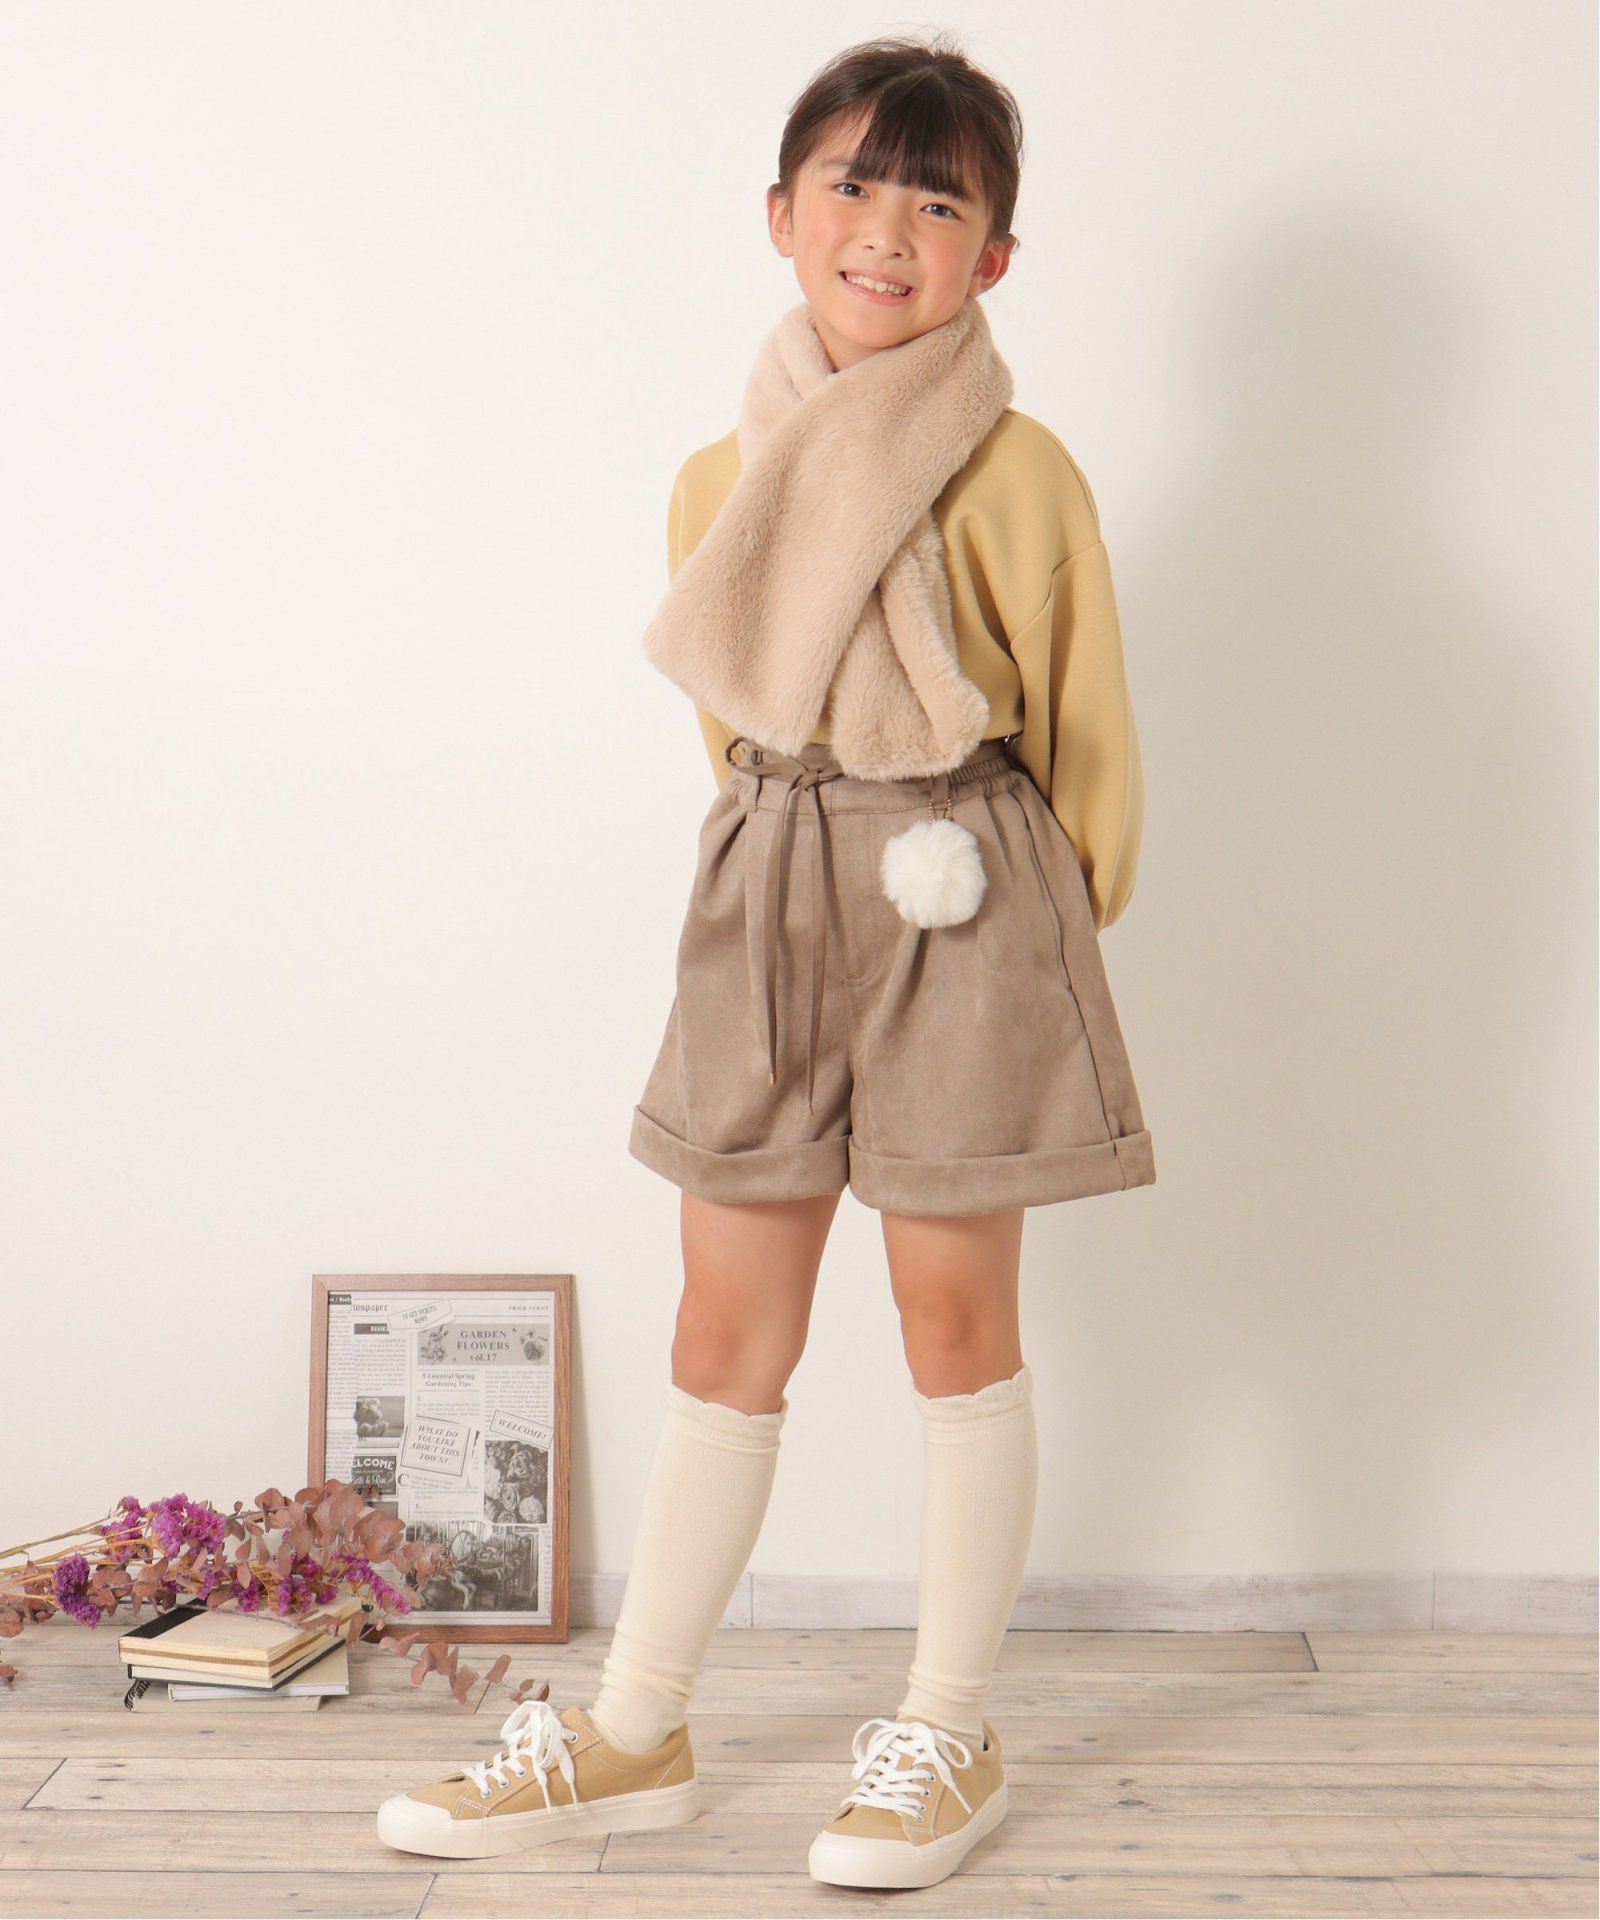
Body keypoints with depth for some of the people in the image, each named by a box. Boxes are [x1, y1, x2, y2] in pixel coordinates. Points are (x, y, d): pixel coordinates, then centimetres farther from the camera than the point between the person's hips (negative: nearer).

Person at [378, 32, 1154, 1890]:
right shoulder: (721, 480, 6)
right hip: (765, 897, 4)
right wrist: (794, 863, 13)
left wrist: (1047, 932, 3)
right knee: (725, 1325, 9)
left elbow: (1086, 731, -1)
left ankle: (949, 1734, 22)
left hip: (964, 911, -4)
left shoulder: (1018, 477, -7)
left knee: (954, 1313, 5)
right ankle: (634, 1734, 22)